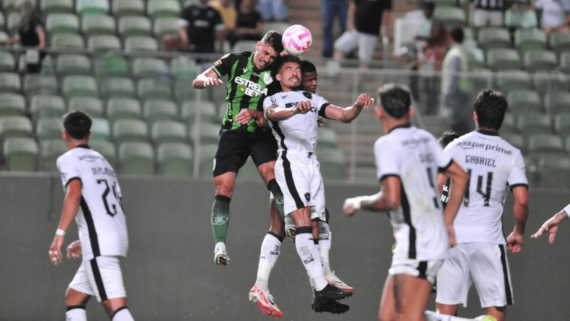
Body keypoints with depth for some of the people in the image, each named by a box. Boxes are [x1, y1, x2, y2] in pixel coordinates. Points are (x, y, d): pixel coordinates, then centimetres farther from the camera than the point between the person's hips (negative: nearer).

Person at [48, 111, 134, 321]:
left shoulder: (68, 160, 1)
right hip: (118, 238, 8)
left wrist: (59, 234, -22)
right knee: (73, 298, 18)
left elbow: (75, 193, -18)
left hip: (99, 246, -8)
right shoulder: (103, 161, 25)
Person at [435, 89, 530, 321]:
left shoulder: (455, 147, 3)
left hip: (453, 238, 1)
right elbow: (522, 200, -5)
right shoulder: (511, 155, 1)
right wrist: (518, 233, 11)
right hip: (489, 239, -1)